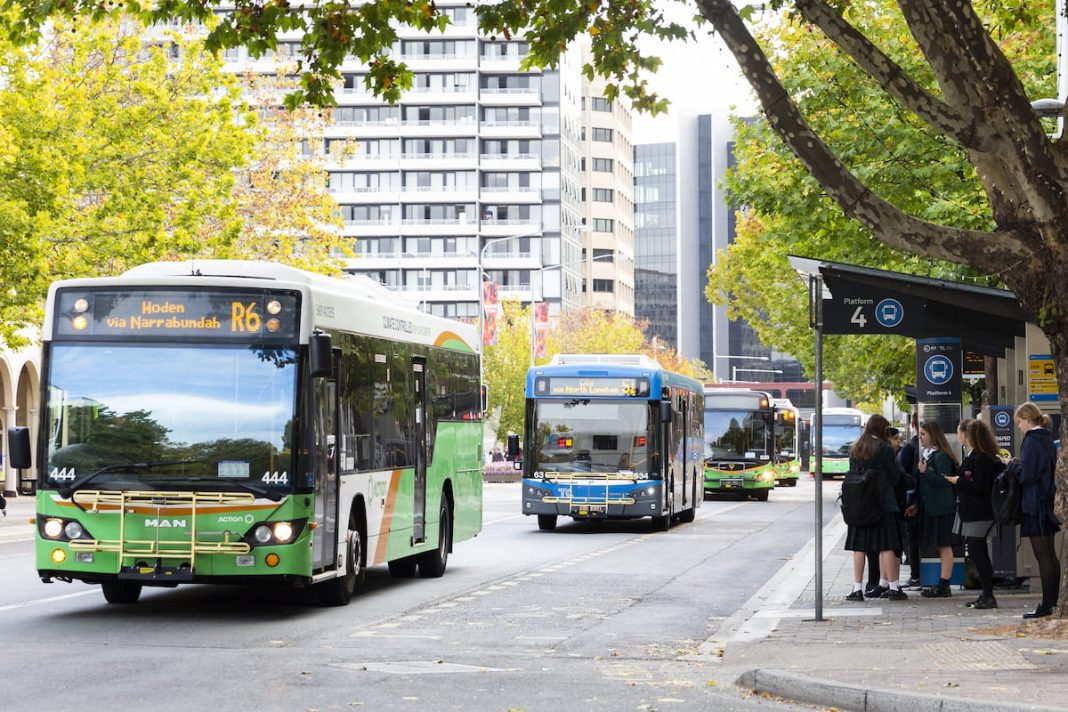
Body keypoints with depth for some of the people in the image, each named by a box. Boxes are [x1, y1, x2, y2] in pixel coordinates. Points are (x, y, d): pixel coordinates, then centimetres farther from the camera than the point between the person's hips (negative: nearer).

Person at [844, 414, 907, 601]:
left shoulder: (854, 449, 8)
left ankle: (857, 588, 5)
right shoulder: (885, 449, -7)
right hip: (883, 502, -4)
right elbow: (896, 477, -2)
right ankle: (893, 587, 0)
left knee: (859, 547, 6)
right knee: (887, 546, -1)